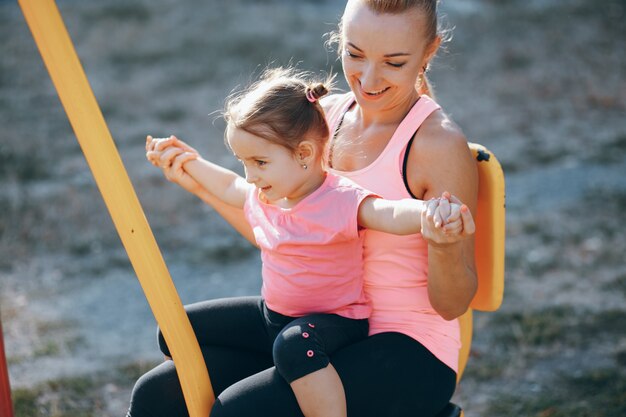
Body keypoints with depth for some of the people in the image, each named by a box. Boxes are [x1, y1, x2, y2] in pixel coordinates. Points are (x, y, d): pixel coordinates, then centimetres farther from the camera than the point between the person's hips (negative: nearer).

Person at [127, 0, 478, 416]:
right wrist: (200, 185, 11)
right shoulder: (328, 115, 5)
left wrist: (444, 247, -32)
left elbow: (452, 304, -11)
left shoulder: (440, 144, -15)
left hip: (407, 352, -7)